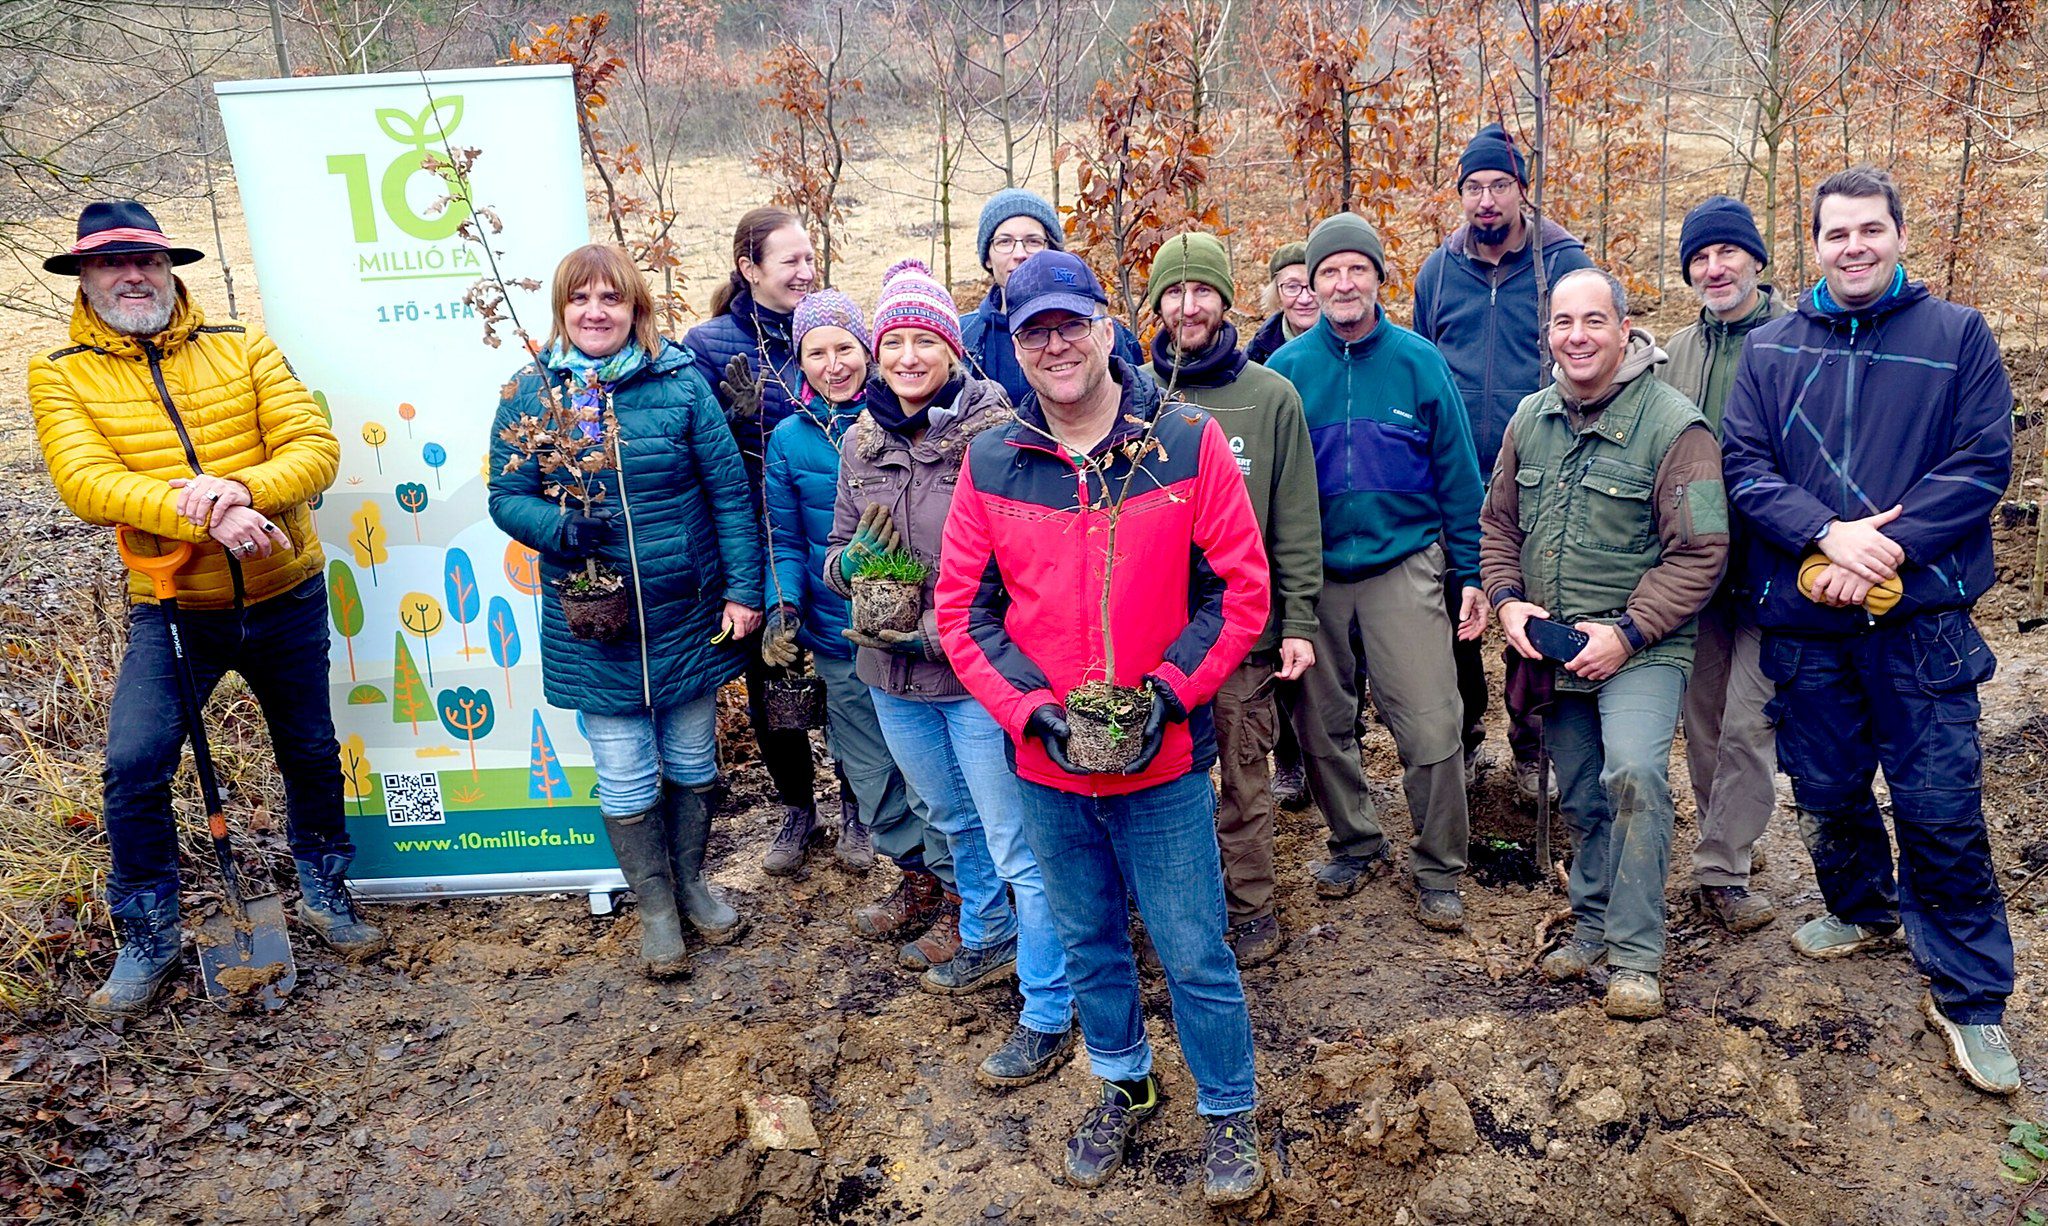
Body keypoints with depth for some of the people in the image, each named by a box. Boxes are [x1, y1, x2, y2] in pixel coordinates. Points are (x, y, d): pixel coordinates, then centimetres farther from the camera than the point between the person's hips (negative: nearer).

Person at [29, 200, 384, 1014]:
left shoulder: (243, 349, 0)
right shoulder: (60, 376, -2)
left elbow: (315, 446, -10)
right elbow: (86, 482, -18)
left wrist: (243, 488, -30)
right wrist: (204, 517, -33)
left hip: (287, 596, 1)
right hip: (172, 610, -1)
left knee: (310, 753, 14)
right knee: (134, 767, -9)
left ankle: (326, 895, 37)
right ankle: (147, 938, 13)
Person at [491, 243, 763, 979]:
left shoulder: (680, 382, -4)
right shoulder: (529, 394, -2)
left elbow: (729, 491, -2)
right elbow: (506, 497, -1)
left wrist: (743, 589, -5)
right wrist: (562, 529, -22)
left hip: (688, 615, 1)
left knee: (693, 761, 16)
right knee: (625, 778, 6)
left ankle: (692, 883, 40)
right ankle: (656, 909, 28)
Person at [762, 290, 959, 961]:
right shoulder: (789, 439, 4)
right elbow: (787, 540, 10)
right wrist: (783, 605, -7)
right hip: (838, 636, 4)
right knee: (869, 770, 14)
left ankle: (960, 901, 19)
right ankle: (916, 878, 35)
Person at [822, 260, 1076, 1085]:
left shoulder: (996, 434, -14)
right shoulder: (861, 442, 4)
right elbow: (837, 556, 11)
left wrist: (934, 632, -21)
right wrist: (855, 559, -12)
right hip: (892, 677, 7)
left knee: (1018, 846, 2)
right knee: (955, 822, 26)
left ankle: (1048, 1017, 17)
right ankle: (987, 944, 50)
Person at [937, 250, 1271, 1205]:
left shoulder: (1187, 443, -7)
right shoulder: (989, 464, -2)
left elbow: (1240, 588, -6)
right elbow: (962, 608, 0)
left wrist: (1171, 690, -16)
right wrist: (1030, 708, -12)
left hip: (1163, 760, -2)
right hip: (1044, 764, 3)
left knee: (1194, 954, 8)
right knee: (1089, 942, 20)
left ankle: (1228, 1114, 32)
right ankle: (1123, 1085, 44)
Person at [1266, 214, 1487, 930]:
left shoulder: (1419, 361, 0)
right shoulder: (1287, 368, 1)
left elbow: (1457, 474, 3)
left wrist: (1472, 574, 0)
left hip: (1404, 567, -1)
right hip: (1313, 572, 2)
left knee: (1432, 728, -5)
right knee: (1322, 727, 11)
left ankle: (1438, 871, 14)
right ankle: (1355, 844, 33)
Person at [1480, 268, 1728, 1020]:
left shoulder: (1672, 425, -12)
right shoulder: (1530, 420, 7)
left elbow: (1699, 552, -13)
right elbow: (1498, 523, 15)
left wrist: (1628, 632, -19)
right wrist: (1507, 599, -1)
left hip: (1641, 649, -5)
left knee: (1634, 773, -25)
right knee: (1580, 799, 15)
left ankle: (1634, 953, -10)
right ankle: (1594, 927, 34)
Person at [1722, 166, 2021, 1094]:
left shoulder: (1957, 337, 1)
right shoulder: (1771, 349, 7)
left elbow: (1981, 464, -5)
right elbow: (1744, 465, -1)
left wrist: (1883, 550, -17)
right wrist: (1827, 533, -17)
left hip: (1922, 618, -2)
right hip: (1804, 618, 3)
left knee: (1942, 807, -1)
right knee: (1826, 790, 15)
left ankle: (1969, 997, 13)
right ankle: (1861, 910, 42)